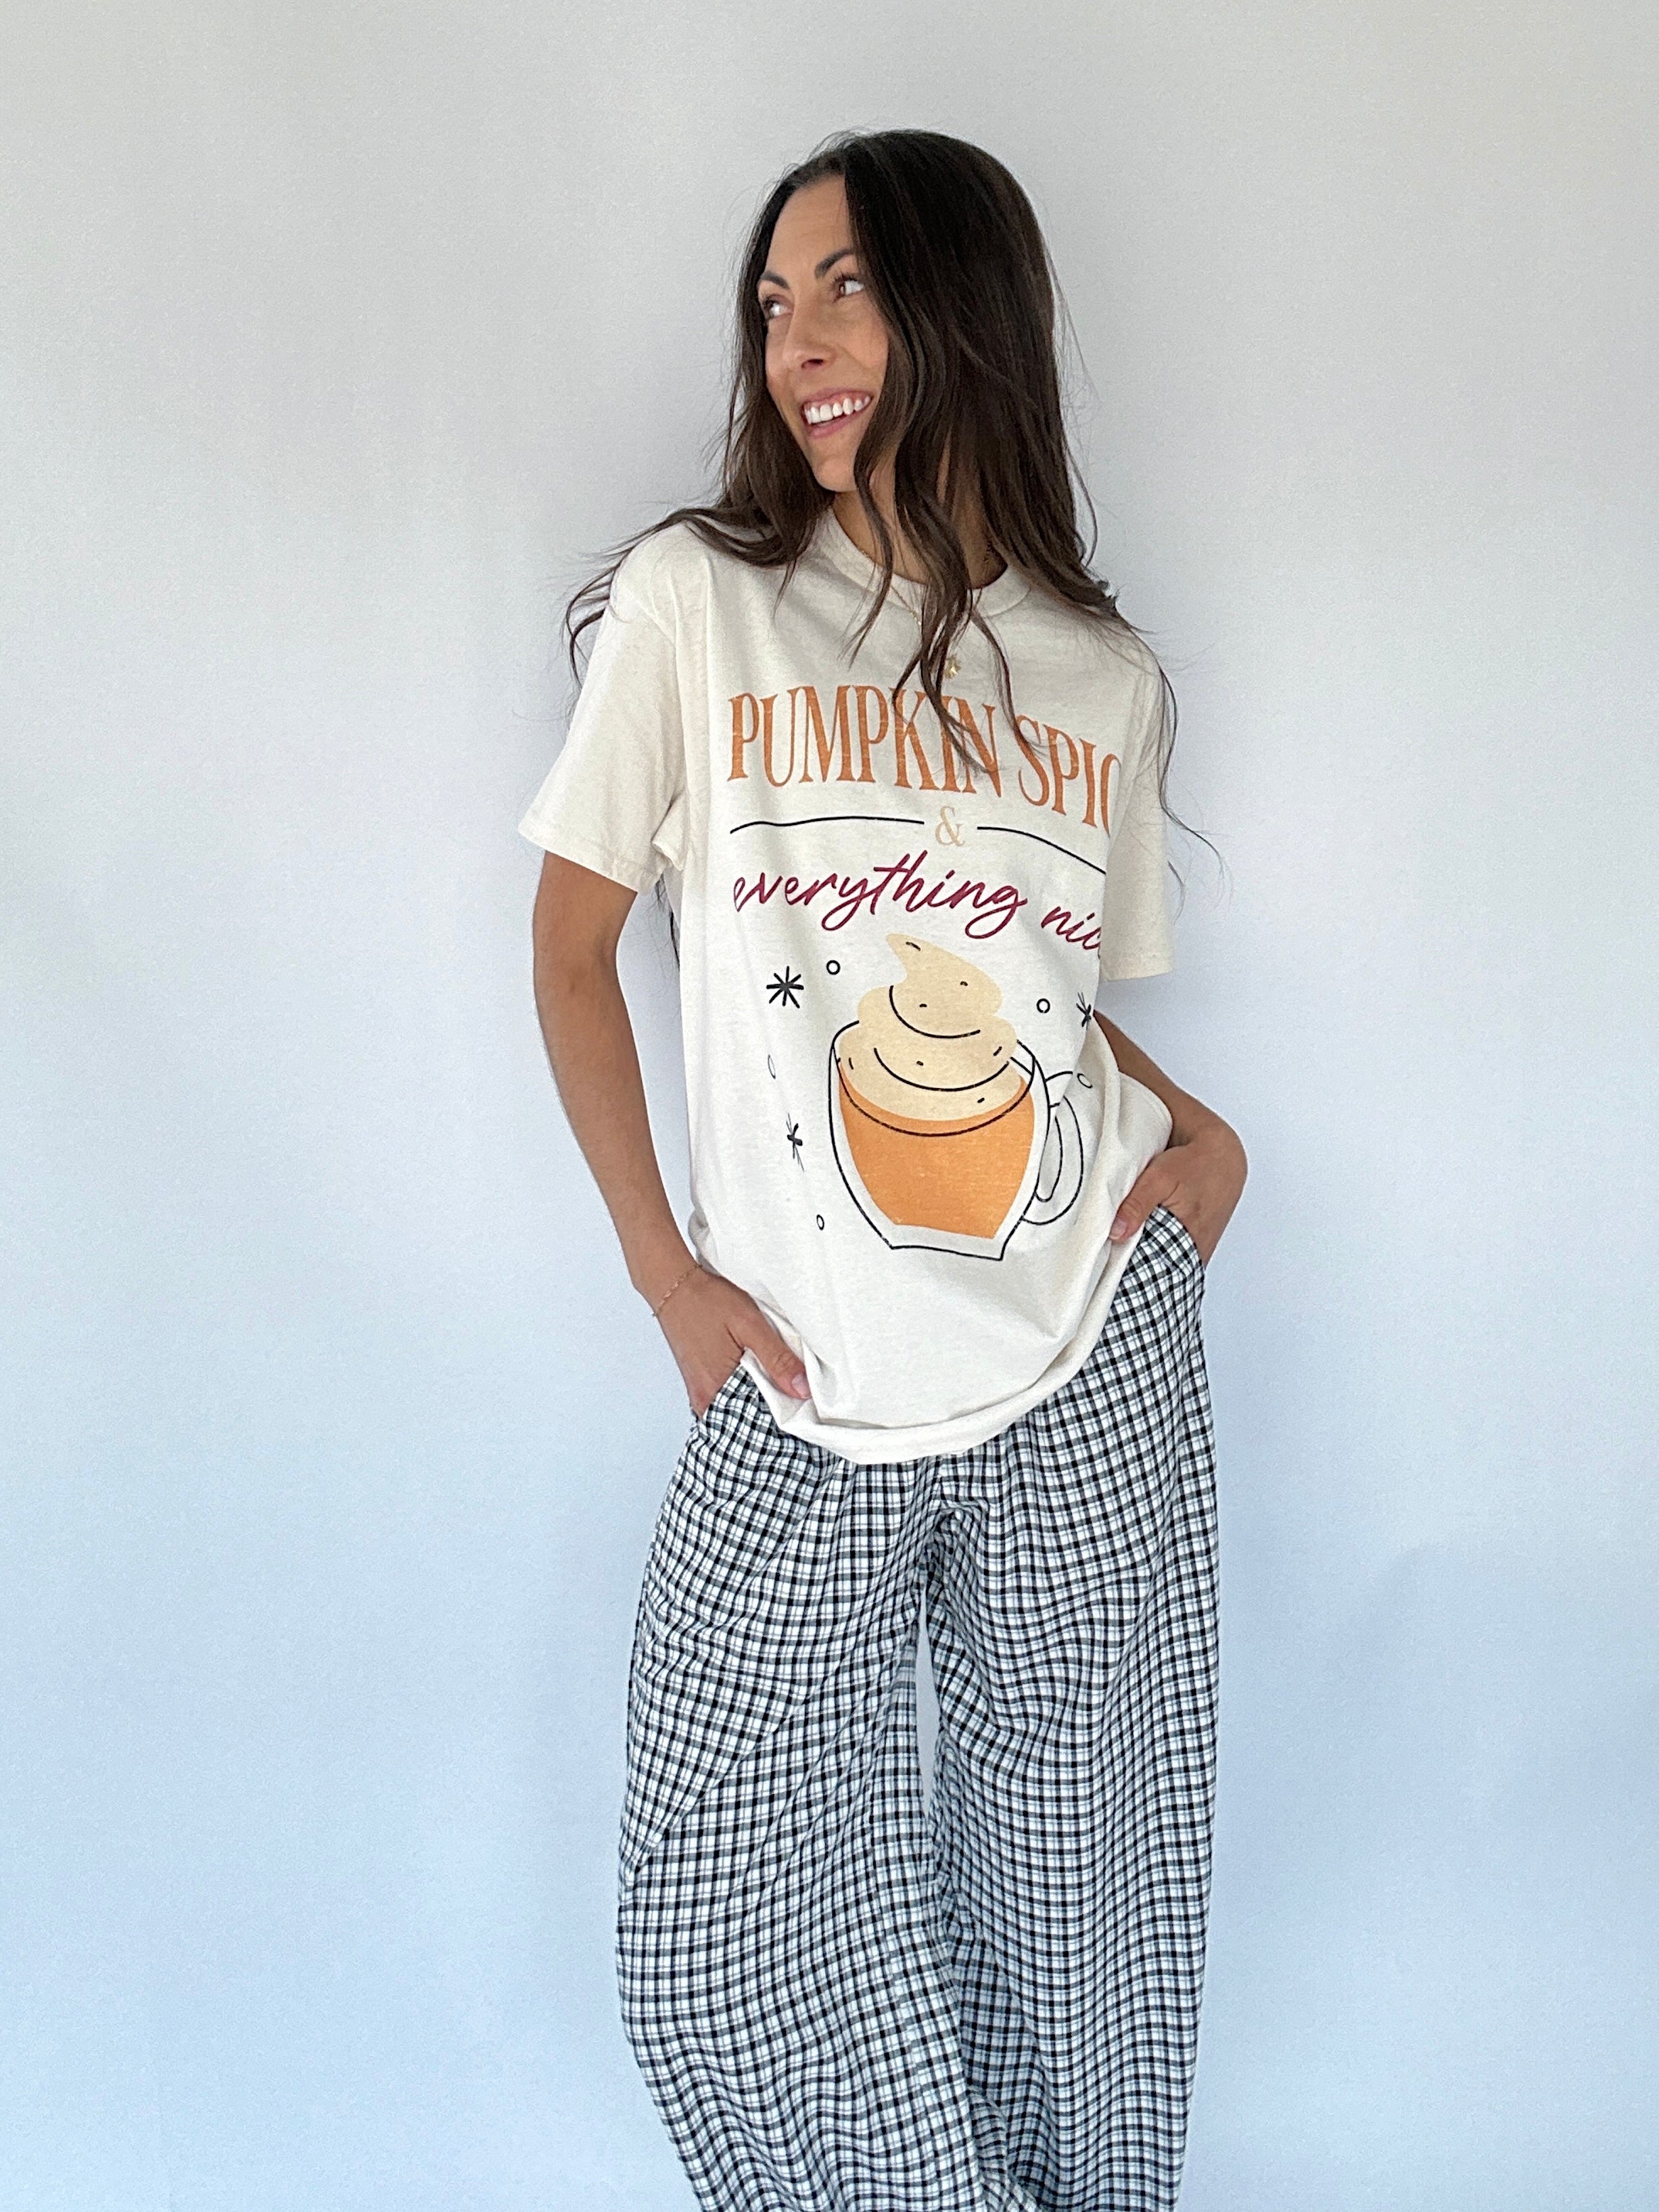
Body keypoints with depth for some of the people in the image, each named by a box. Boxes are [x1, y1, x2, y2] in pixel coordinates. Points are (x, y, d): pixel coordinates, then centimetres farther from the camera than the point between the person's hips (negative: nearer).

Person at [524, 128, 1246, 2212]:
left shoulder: (1102, 676, 9)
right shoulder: (696, 600, 0)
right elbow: (573, 949, 2)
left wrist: (1204, 1129, 1)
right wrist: (664, 1270, -5)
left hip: (1094, 1356, 2)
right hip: (800, 1386, -2)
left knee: (1082, 1876, 13)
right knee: (732, 1919, 1)